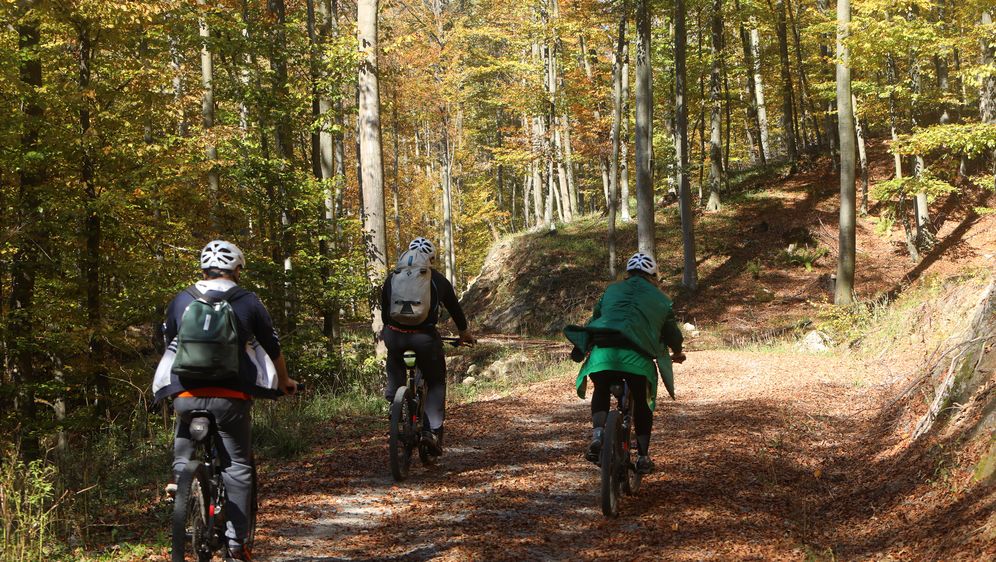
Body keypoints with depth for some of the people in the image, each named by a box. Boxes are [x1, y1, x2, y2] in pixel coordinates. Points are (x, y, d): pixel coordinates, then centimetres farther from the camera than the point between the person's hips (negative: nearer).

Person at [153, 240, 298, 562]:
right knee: (237, 467, 4)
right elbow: (273, 348, 13)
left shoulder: (181, 301, 11)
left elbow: (168, 342, 24)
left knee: (185, 426, 34)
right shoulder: (248, 302, 5)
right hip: (230, 397, -2)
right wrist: (285, 382, 31)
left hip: (185, 393, 2)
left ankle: (179, 473, 12)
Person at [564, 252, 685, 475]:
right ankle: (643, 457, 18)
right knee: (642, 404, 17)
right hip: (637, 356, -1)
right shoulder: (659, 298, 21)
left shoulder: (612, 290, 26)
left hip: (602, 350, 1)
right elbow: (672, 333, 24)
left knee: (601, 393, 24)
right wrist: (677, 353, 46)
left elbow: (594, 320, 31)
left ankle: (597, 435, -1)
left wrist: (582, 349, 47)